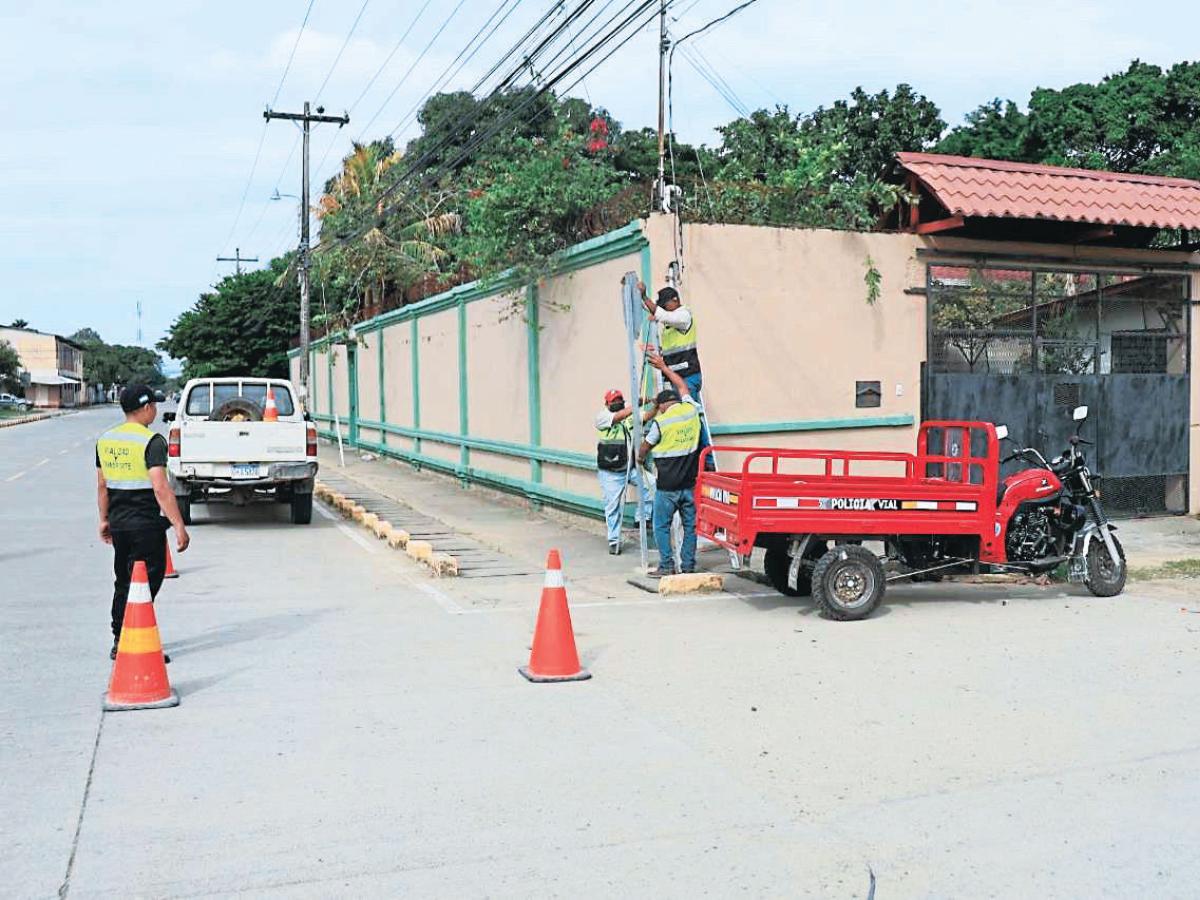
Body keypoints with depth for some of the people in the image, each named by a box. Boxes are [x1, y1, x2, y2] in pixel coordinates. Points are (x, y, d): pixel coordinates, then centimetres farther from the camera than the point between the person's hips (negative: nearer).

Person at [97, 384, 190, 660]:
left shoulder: (105, 439, 9)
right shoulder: (151, 441, -15)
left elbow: (102, 485, 15)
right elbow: (160, 488, -21)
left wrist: (104, 519, 25)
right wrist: (179, 526, -19)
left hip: (118, 523, 8)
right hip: (146, 524, -7)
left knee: (123, 582, 17)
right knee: (146, 584, -1)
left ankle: (119, 642, 24)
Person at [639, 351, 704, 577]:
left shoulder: (660, 421, -10)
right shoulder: (692, 410, 2)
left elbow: (645, 446, 7)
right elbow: (683, 386, 21)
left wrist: (640, 457, 30)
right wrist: (664, 367, 32)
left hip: (667, 486, -4)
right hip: (690, 483, 5)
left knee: (661, 526, 6)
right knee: (690, 525, 10)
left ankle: (666, 566, 4)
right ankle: (688, 565, 12)